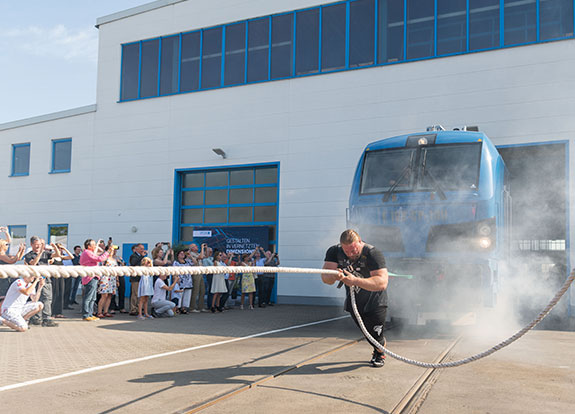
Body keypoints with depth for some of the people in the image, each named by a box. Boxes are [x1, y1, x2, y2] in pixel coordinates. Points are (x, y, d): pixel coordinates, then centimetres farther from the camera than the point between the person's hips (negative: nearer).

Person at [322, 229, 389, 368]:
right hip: (353, 300, 4)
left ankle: (379, 354, 33)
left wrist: (355, 281, -52)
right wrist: (333, 276, -51)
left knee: (375, 332, 0)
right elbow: (325, 276, -26)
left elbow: (382, 282, -41)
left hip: (375, 300, -4)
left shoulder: (373, 254, -31)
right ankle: (382, 342, 49)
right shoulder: (334, 251, -18)